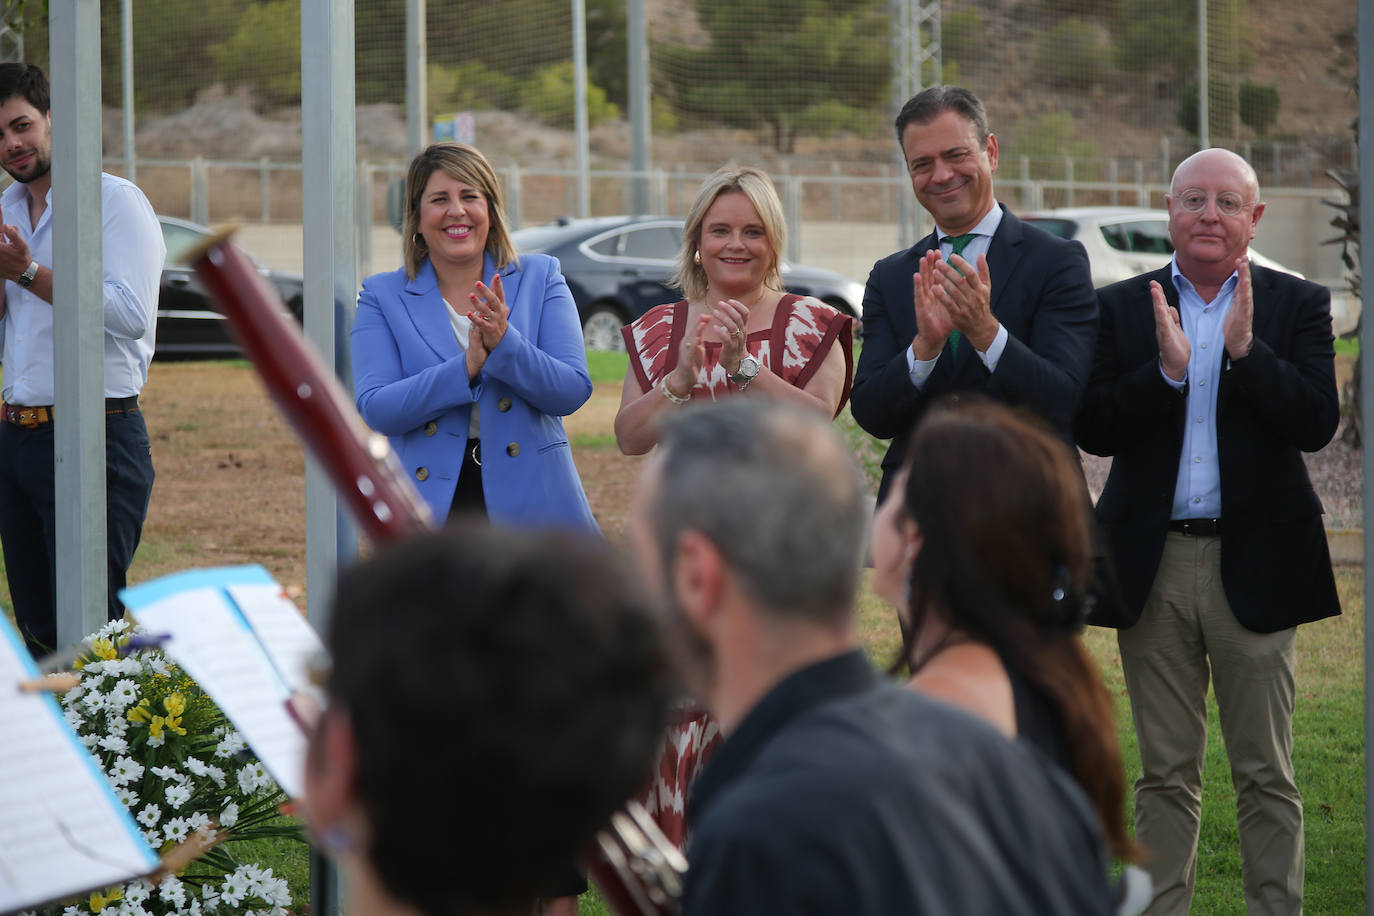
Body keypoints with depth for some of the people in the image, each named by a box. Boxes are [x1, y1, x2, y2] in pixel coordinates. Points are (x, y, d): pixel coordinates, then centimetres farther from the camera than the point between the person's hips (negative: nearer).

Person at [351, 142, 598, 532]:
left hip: (531, 504, 1)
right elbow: (375, 409, -7)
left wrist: (505, 343, -19)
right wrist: (466, 368, -19)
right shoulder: (382, 296, 6)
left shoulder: (540, 277, 7)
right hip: (432, 509, 0)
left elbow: (573, 392, -3)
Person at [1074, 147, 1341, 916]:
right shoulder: (1123, 307, 5)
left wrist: (1246, 349, -20)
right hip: (1153, 567, 1)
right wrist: (1165, 370, -19)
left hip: (1254, 564, -1)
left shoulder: (1298, 306, 3)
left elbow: (1317, 422, -10)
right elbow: (1092, 428, -5)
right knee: (1166, 774, 10)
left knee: (1266, 775, 4)